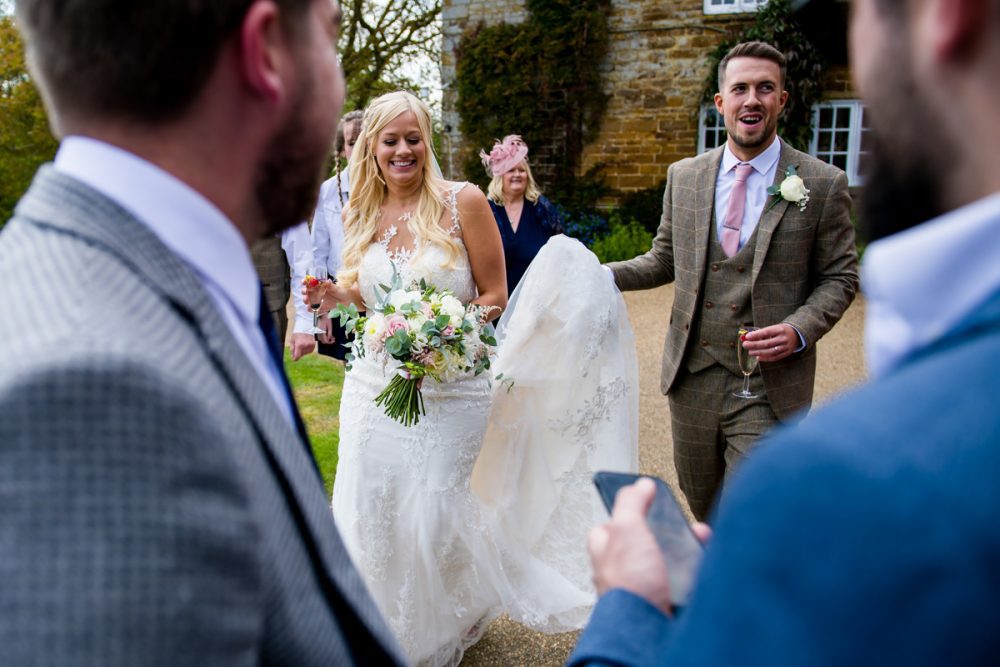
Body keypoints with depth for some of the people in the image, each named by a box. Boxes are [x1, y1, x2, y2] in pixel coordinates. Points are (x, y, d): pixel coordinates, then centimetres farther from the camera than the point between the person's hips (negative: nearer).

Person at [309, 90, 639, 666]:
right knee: (369, 514, 7)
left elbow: (495, 297, -5)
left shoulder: (462, 202, -7)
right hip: (375, 383, 5)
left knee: (432, 520, 1)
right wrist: (341, 295, -3)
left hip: (449, 387, -4)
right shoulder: (362, 214, 7)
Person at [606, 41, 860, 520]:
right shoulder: (683, 176, 5)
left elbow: (839, 276, 1)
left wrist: (801, 329, -16)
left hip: (769, 386, -3)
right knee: (702, 506, 20)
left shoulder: (822, 184, -4)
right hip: (692, 376, 4)